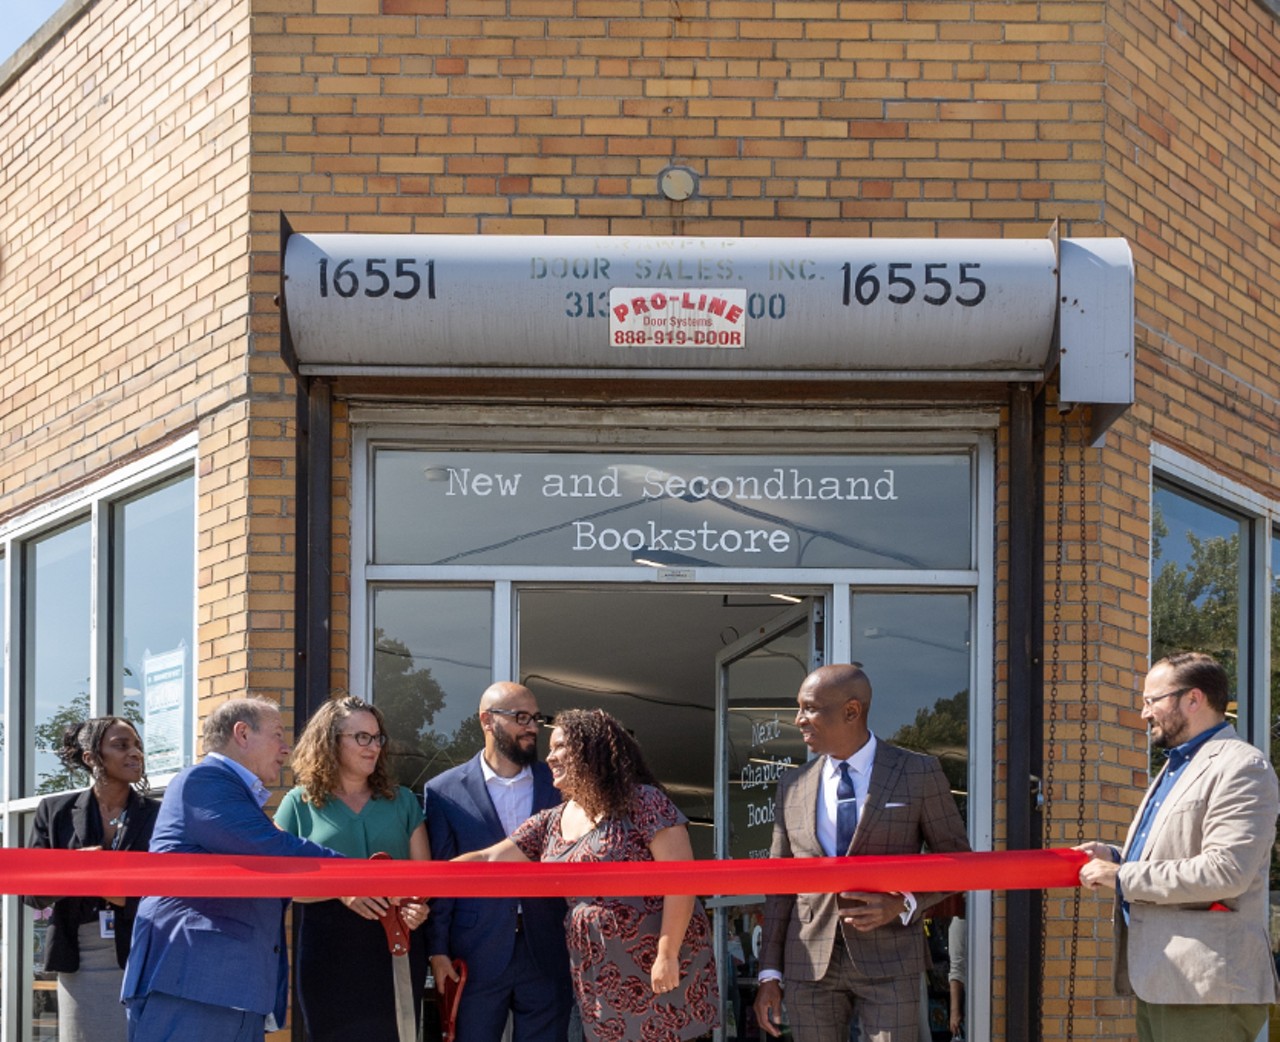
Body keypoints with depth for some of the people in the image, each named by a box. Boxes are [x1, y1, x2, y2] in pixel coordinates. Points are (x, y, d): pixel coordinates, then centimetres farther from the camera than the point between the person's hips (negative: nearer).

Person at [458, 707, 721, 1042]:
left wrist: (667, 954, -18)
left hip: (660, 968, -6)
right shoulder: (550, 824, 12)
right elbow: (489, 859, 11)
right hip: (598, 981, 6)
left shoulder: (643, 802, -8)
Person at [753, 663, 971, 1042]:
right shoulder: (793, 786, 8)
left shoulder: (918, 774, -2)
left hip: (889, 963, -3)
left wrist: (902, 904, -14)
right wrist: (770, 974, 6)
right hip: (810, 964, 3)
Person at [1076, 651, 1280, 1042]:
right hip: (1159, 981, 10)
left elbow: (1226, 871, -21)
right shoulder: (1176, 766, 22)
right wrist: (1116, 858, 11)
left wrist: (1123, 877, -15)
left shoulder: (1240, 768, -10)